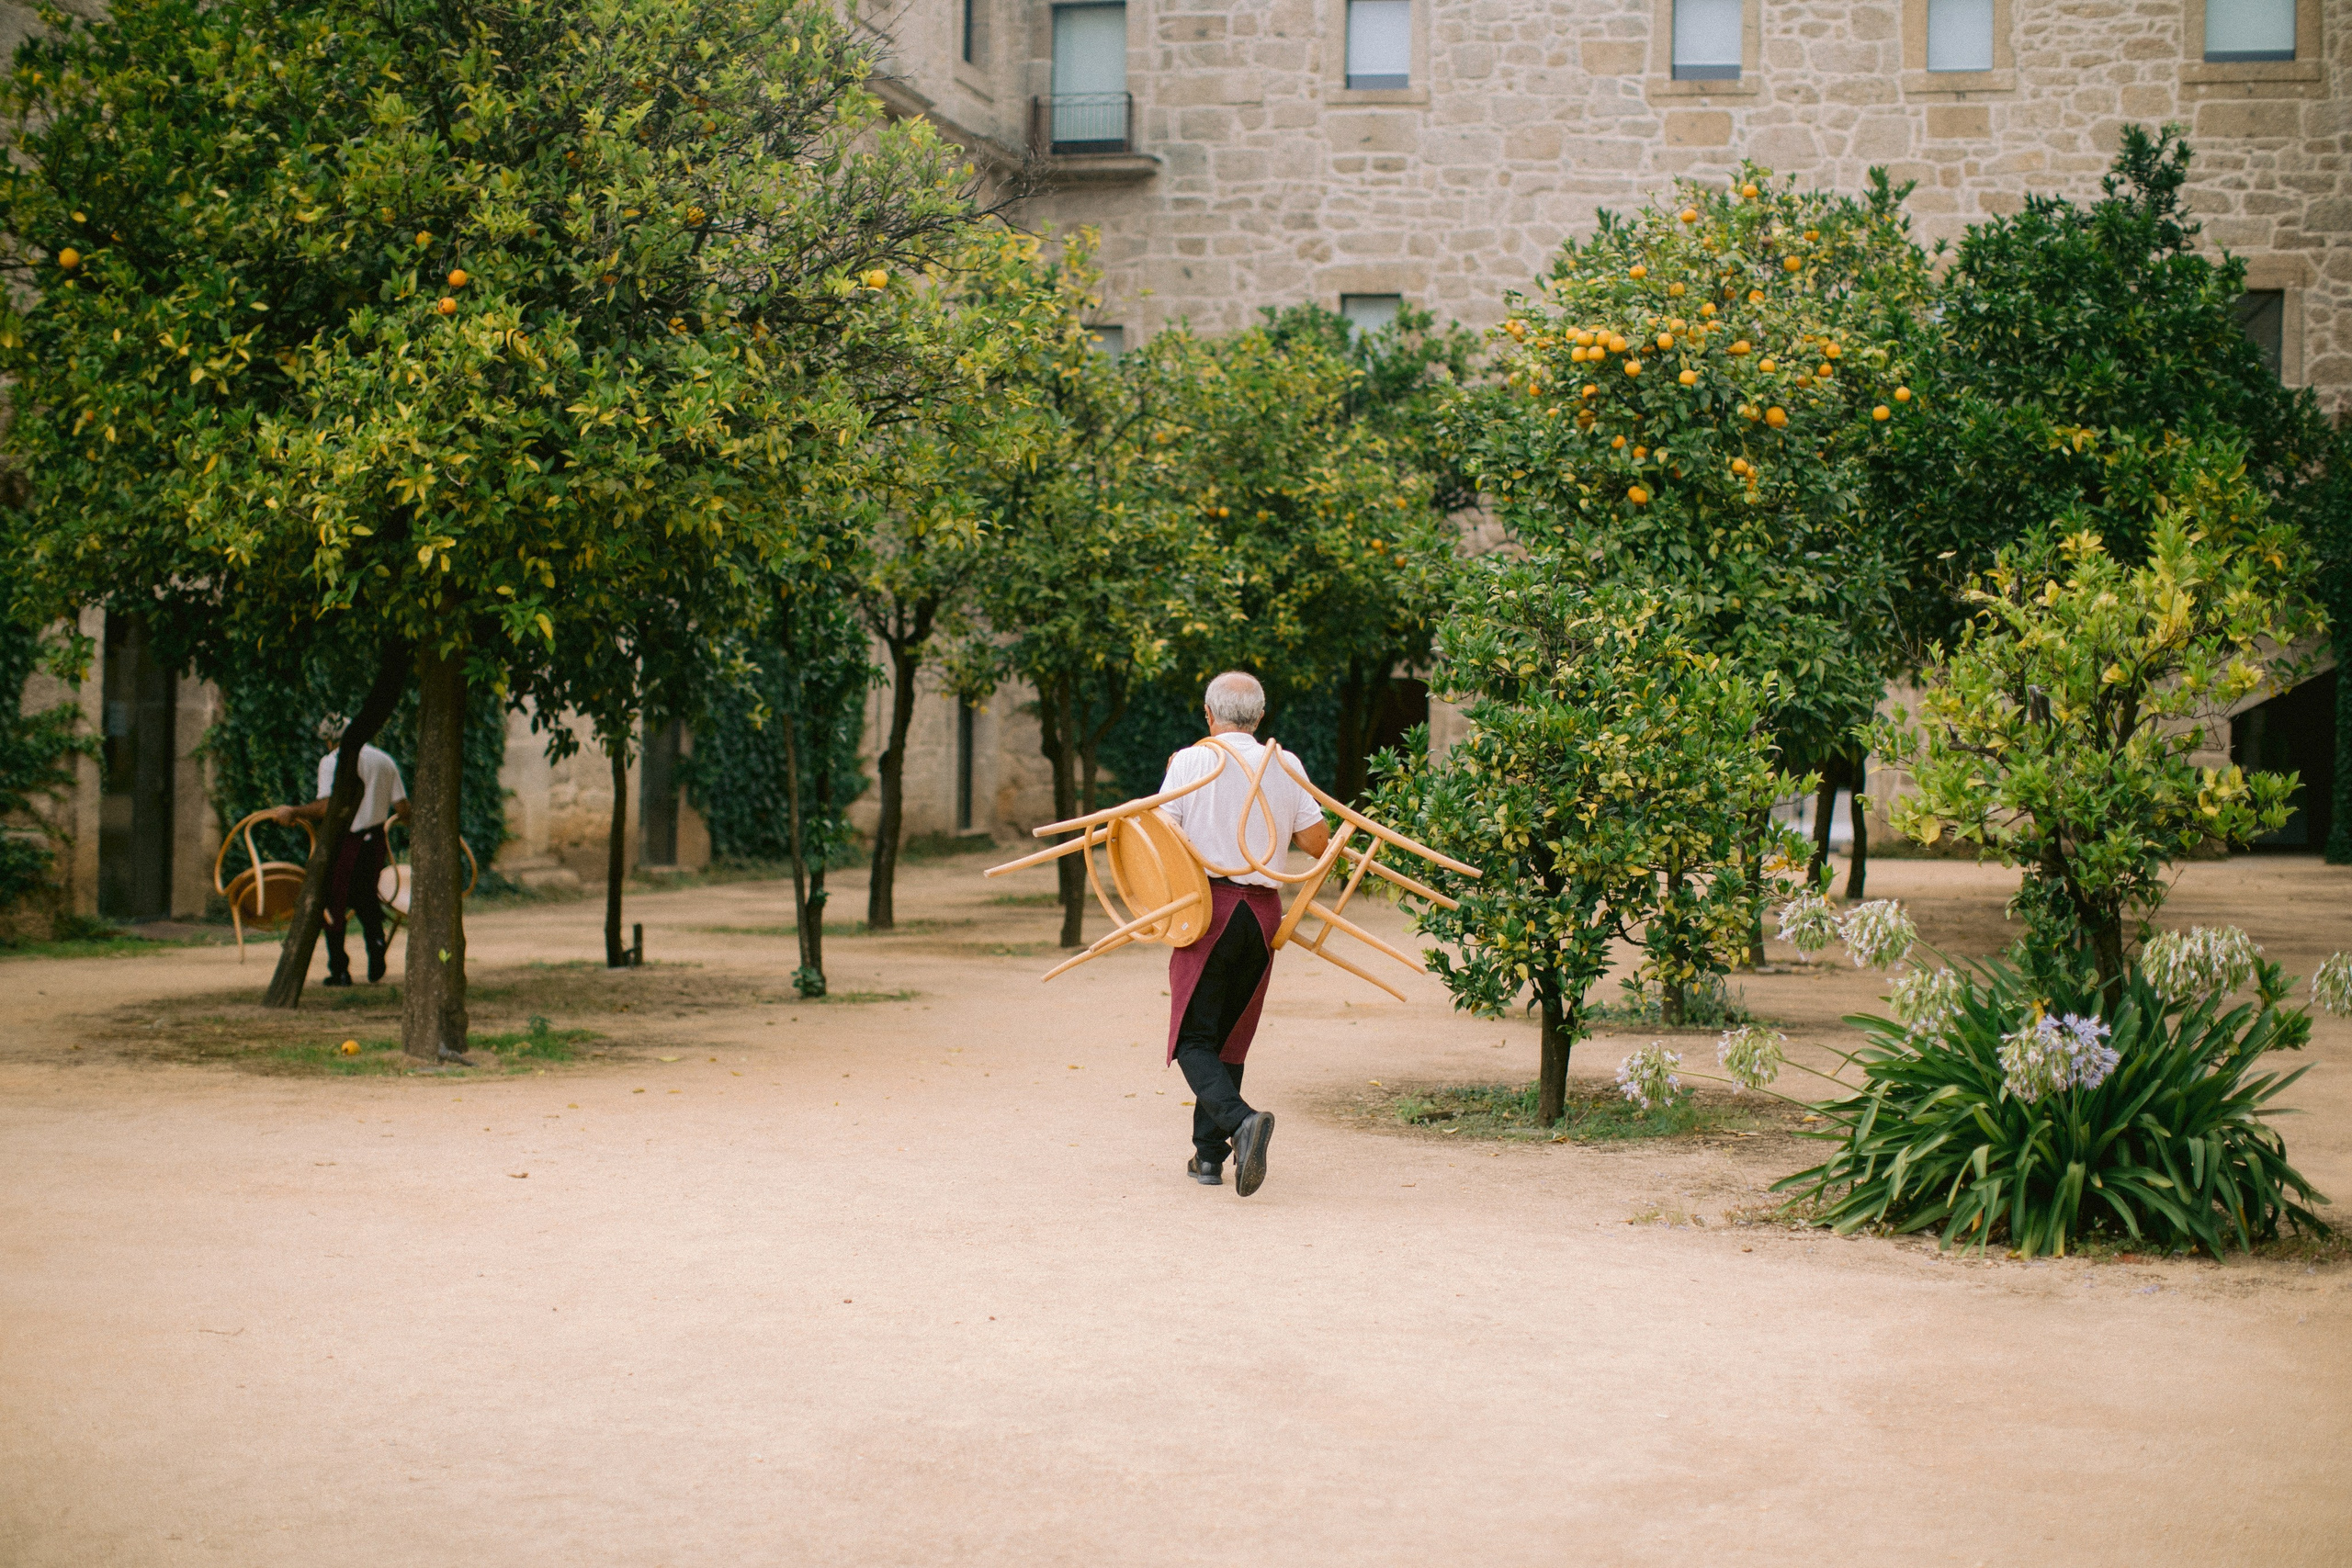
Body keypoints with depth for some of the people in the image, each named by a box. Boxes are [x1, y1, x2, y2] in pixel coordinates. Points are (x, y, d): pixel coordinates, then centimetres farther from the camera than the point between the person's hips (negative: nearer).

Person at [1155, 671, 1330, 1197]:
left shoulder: (1190, 762, -4)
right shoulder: (1285, 767, 5)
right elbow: (1318, 843, 4)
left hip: (1208, 906, -4)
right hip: (1264, 911, 4)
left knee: (1193, 1039, 0)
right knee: (1230, 1037, 16)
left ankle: (1240, 1121, -25)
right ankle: (1209, 1154, 17)